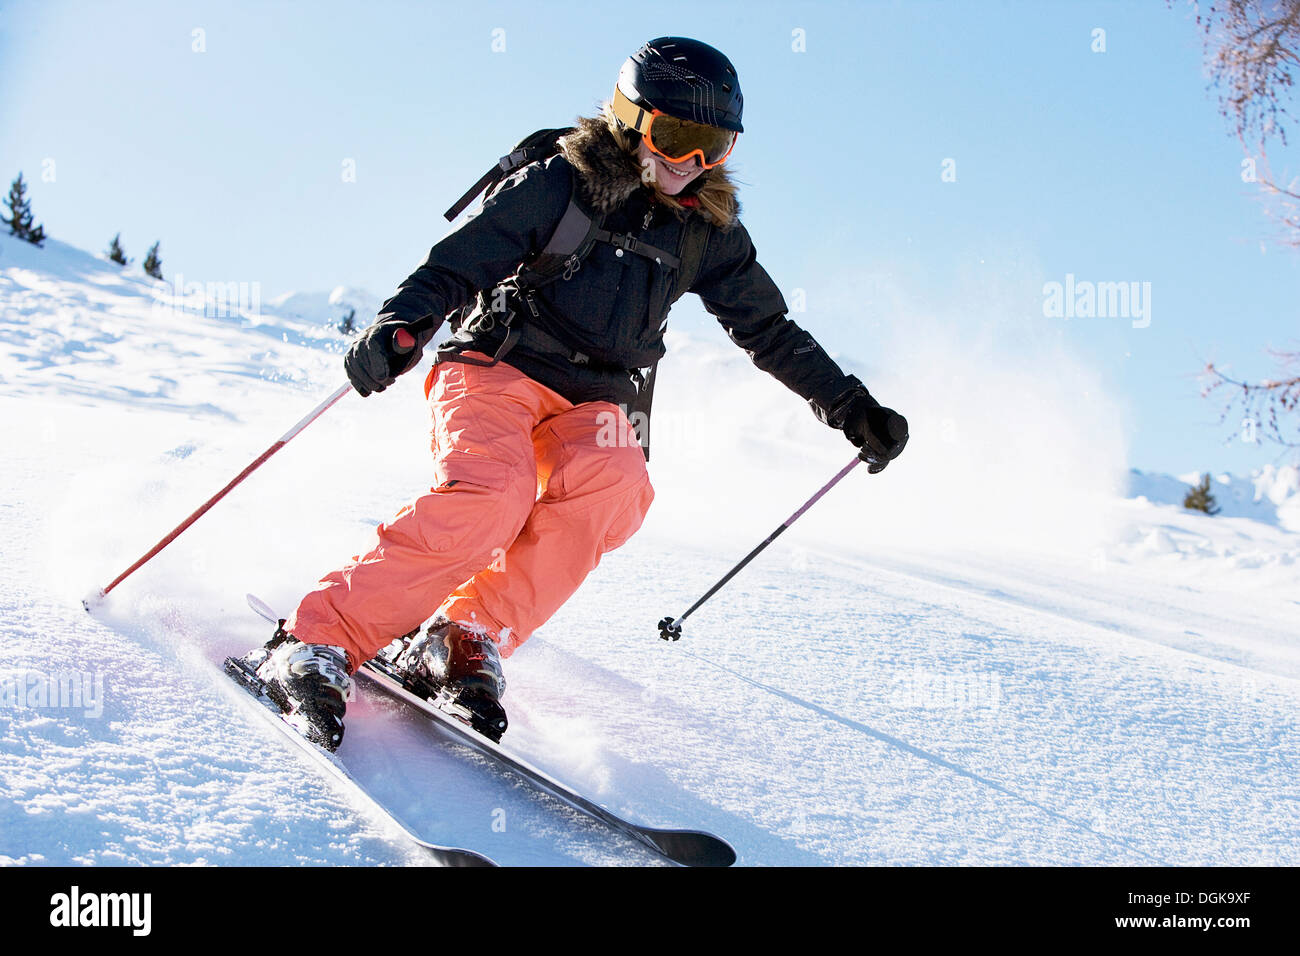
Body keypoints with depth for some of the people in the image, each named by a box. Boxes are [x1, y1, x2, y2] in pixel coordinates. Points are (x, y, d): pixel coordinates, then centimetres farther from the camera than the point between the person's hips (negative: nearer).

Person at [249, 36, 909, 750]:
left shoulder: (706, 229, 8)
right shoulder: (555, 184, -5)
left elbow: (770, 331, 17)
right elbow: (455, 268, -8)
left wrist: (850, 407, 14)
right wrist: (400, 328, -28)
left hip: (592, 404, 4)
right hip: (497, 368, -4)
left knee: (612, 487, -31)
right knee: (488, 500, -33)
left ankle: (470, 637, -27)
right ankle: (319, 640, -26)